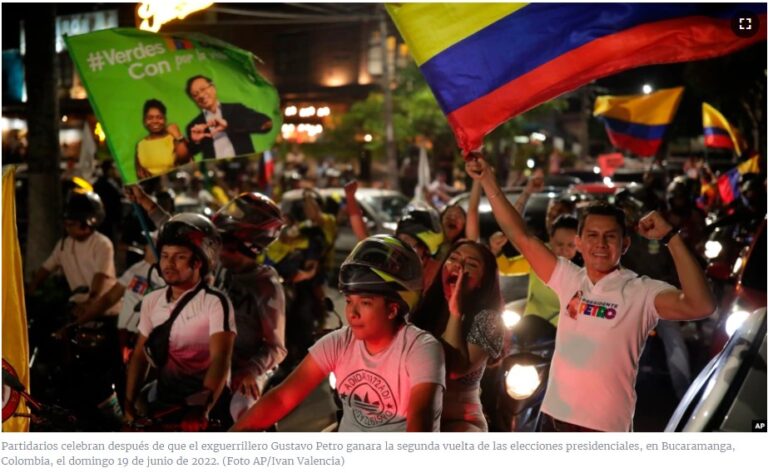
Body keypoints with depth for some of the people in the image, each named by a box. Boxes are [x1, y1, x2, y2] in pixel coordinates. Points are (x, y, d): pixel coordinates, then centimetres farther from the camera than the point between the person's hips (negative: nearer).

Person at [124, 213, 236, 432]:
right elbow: (140, 355, 10)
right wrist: (129, 405, -1)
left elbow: (221, 360, -24)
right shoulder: (151, 301, 8)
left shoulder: (215, 303, -13)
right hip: (162, 397, 7)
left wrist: (201, 408, -38)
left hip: (205, 398, -7)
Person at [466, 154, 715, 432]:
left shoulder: (641, 292, -9)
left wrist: (671, 238, -25)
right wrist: (487, 180, 3)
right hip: (554, 417, 5)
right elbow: (521, 236, 6)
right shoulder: (569, 279, 4)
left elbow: (701, 305, -24)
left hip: (605, 428, -5)